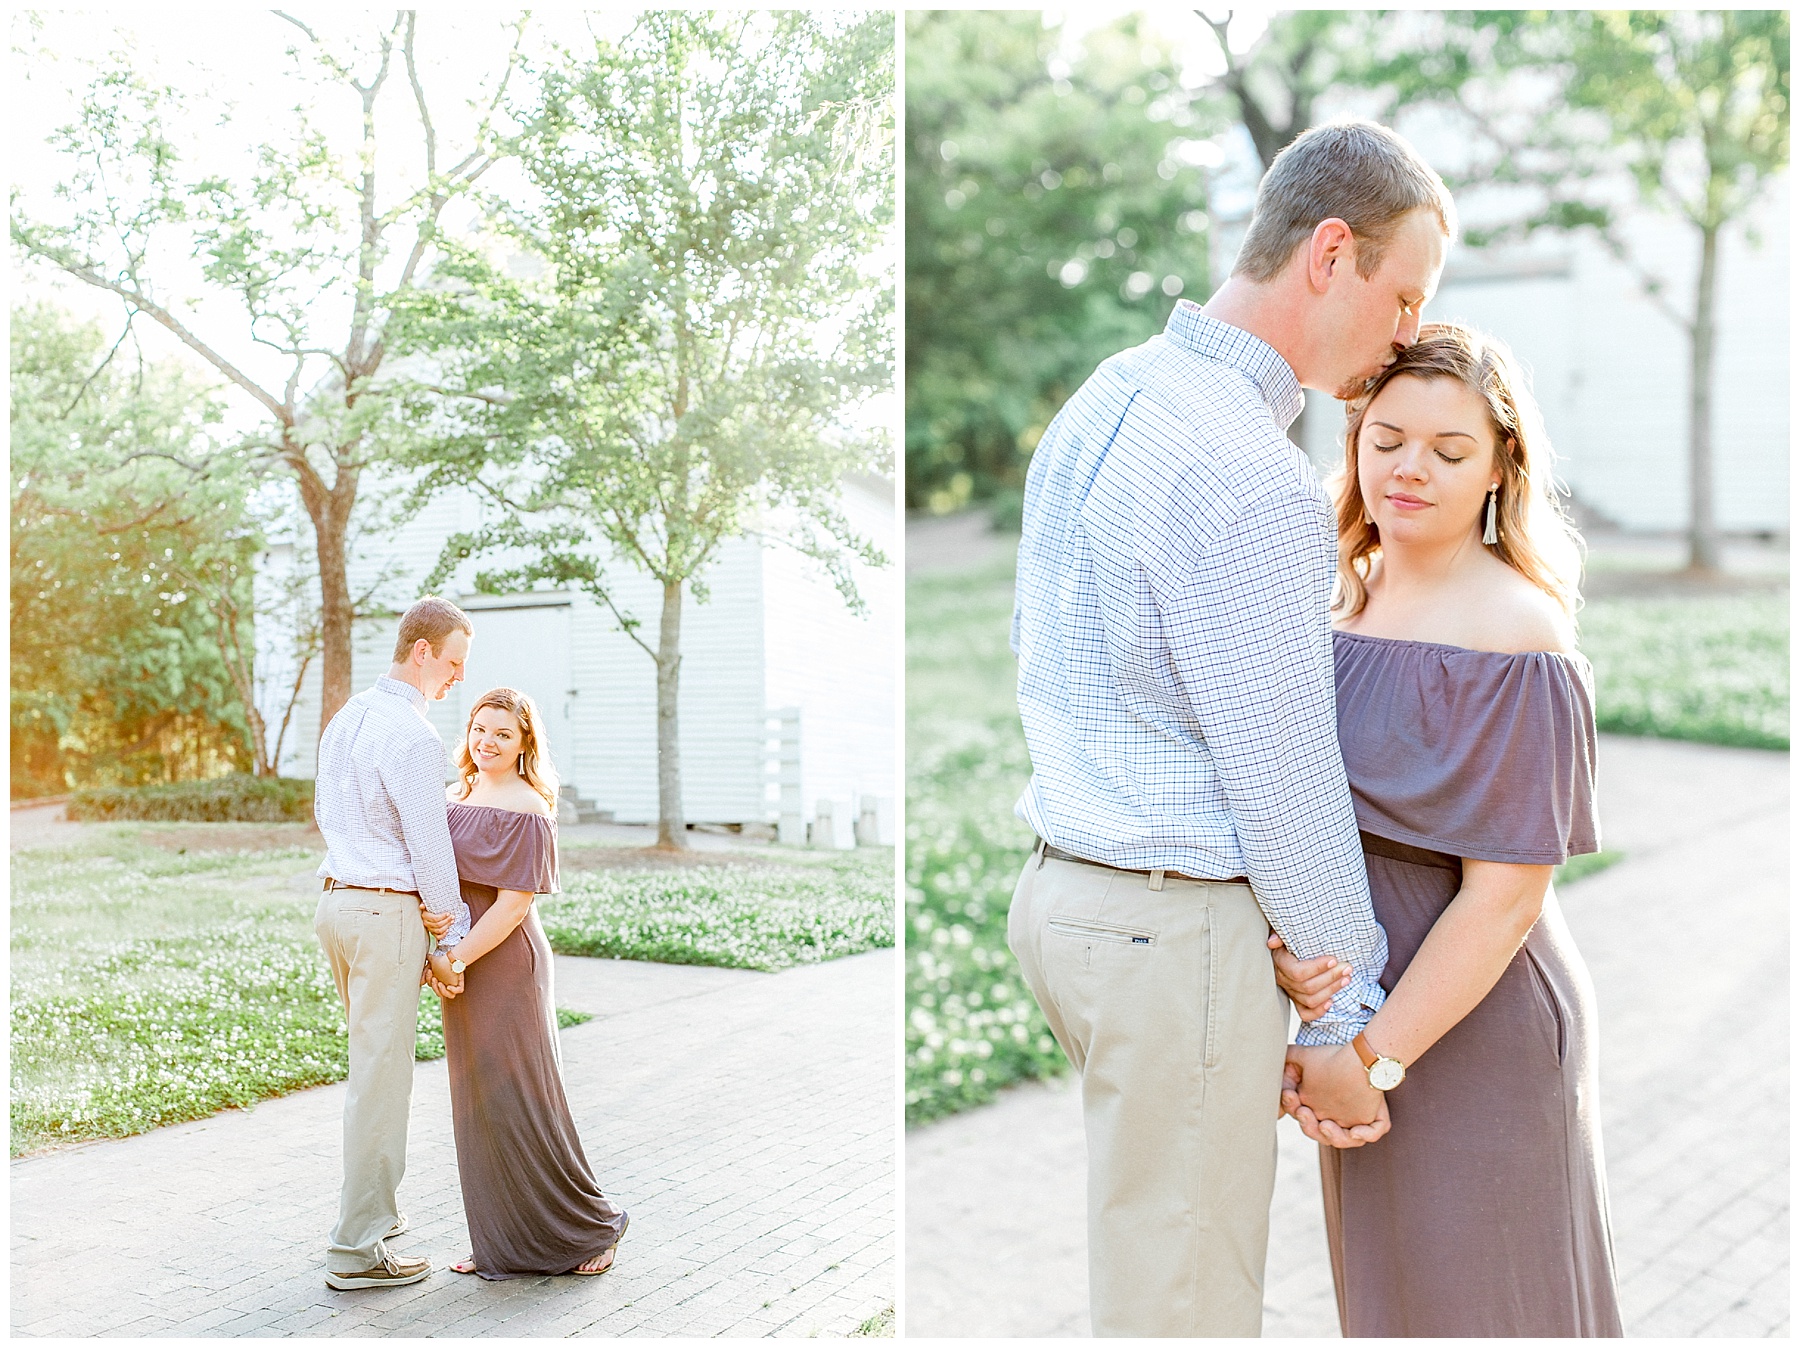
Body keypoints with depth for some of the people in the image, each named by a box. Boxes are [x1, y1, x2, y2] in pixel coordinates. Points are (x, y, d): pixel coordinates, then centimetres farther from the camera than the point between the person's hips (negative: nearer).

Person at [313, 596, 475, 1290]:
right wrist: (454, 925, -3)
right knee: (380, 1073, -4)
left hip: (335, 896, 10)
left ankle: (371, 1207, 32)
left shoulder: (345, 718, 12)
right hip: (386, 912, -10)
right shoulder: (412, 736, -18)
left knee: (373, 1062, 22)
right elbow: (428, 843, -15)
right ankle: (356, 1247, 1)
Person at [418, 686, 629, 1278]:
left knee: (516, 1101, -3)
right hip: (462, 968, 8)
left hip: (505, 966, -8)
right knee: (477, 1105, 11)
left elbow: (514, 903, -18)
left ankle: (593, 1225, 13)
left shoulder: (527, 812, -13)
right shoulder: (457, 796, 11)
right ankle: (500, 1242, 21)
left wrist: (456, 957, -19)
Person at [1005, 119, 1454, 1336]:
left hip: (1067, 885, 10)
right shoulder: (1251, 484, -23)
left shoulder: (1101, 407, 8)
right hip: (1182, 935, -10)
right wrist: (1348, 1020, -6)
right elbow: (1285, 789, -17)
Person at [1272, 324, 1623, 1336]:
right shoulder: (1344, 598, 3)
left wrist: (1375, 1057, -21)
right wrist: (1282, 941, -15)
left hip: (1474, 1033, -7)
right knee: (1388, 1288, 23)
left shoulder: (1516, 641, -20)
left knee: (1471, 1299, 12)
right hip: (1360, 1007, 7)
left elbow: (1506, 893, -21)